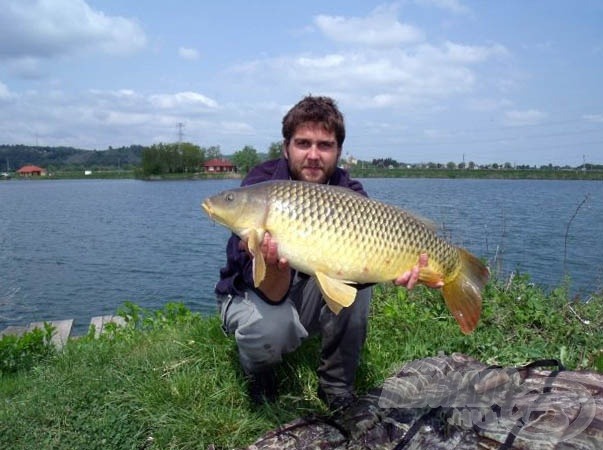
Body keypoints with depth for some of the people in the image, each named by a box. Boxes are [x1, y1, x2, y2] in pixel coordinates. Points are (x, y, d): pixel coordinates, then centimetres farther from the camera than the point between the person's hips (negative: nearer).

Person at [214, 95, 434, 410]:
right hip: (251, 294, -3)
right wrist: (274, 264, -54)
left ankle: (337, 384, -7)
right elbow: (273, 294, -32)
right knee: (270, 329, -36)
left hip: (313, 292, 4)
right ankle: (258, 372, 3)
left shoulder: (347, 191, -12)